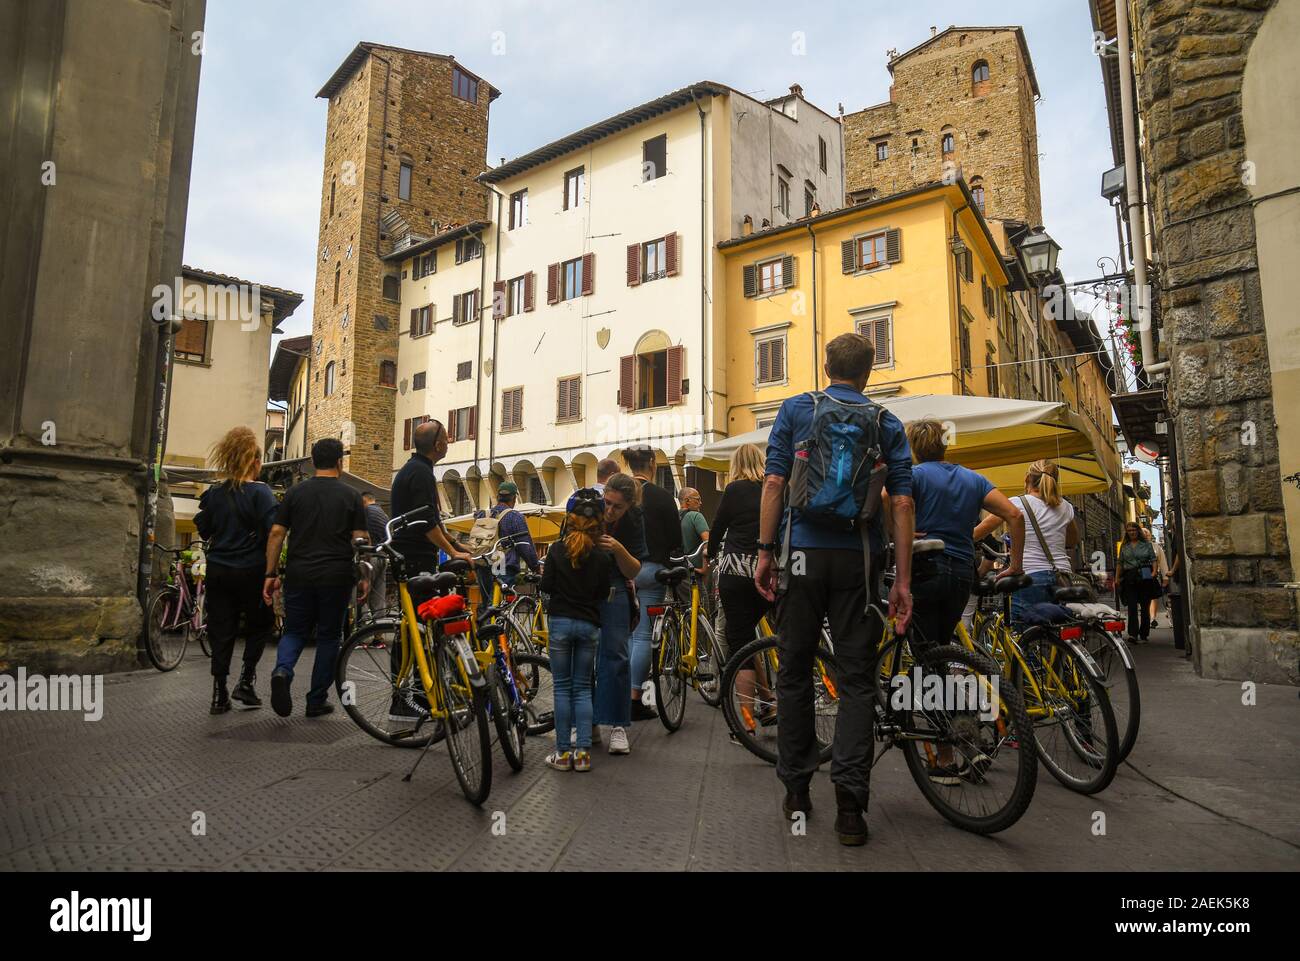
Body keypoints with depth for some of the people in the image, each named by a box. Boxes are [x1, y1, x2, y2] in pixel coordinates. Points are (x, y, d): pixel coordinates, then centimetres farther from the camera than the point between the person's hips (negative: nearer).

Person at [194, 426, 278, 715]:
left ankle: (219, 696, 12)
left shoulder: (214, 493, 4)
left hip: (218, 570, 5)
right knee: (261, 625, 15)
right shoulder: (260, 492, -12)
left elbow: (204, 531, 11)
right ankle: (245, 682, 7)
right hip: (250, 571, -4)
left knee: (221, 631, 9)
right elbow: (273, 530, -19)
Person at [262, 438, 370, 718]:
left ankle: (282, 671, -14)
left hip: (299, 574, 2)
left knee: (294, 631, 15)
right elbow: (360, 539, -4)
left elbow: (276, 533, 2)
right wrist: (364, 577, 4)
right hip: (336, 576, -2)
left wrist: (271, 574, 6)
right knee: (328, 635, 10)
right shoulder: (351, 496, 0)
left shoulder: (295, 492, 5)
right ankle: (317, 701, 14)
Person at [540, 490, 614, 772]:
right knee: (583, 688, 9)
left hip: (560, 622, -1)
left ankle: (563, 752, 8)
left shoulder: (557, 550, -4)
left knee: (563, 687, 6)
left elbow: (546, 585, -4)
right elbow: (603, 594, 2)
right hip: (589, 625, 1)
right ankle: (583, 752, 6)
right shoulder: (603, 557, -2)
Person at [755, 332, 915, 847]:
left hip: (803, 553, 0)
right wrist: (902, 580, 0)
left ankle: (795, 790, 20)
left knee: (794, 670, 11)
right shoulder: (887, 423, 8)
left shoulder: (795, 409, 5)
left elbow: (774, 482, -3)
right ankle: (850, 804, 2)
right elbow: (902, 502, 0)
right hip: (860, 558, 1)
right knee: (856, 678, 5)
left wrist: (765, 551, -1)